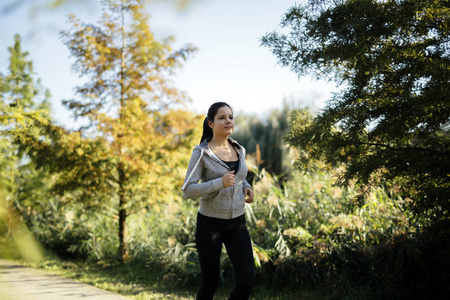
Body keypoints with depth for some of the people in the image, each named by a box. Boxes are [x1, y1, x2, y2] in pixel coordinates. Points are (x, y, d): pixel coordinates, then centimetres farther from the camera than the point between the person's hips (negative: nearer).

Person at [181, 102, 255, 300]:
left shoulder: (239, 150, 7)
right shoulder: (201, 153, -9)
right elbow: (187, 191, -15)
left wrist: (246, 187, 3)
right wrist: (220, 183, -26)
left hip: (237, 223, 4)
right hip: (210, 223, -4)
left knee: (246, 278, -10)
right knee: (211, 282, 5)